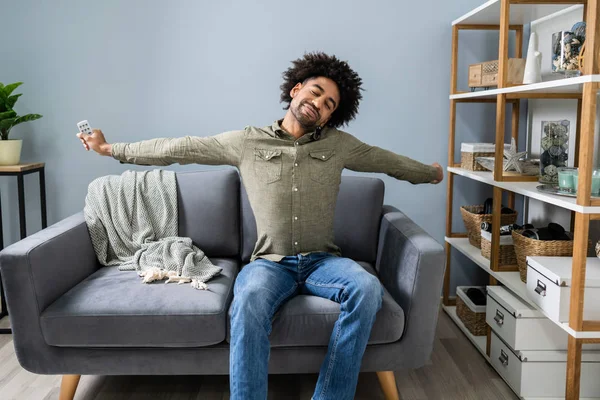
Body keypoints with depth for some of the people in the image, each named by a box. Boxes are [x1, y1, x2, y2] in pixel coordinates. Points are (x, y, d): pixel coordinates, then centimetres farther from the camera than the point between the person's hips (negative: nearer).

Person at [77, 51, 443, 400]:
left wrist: (429, 172, 36)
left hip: (322, 260, 2)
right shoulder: (247, 141, 5)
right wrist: (114, 149, 13)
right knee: (248, 303, -37)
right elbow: (180, 147, 10)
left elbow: (388, 160, 25)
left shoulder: (339, 144, 9)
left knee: (368, 289, -31)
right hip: (270, 262, -1)